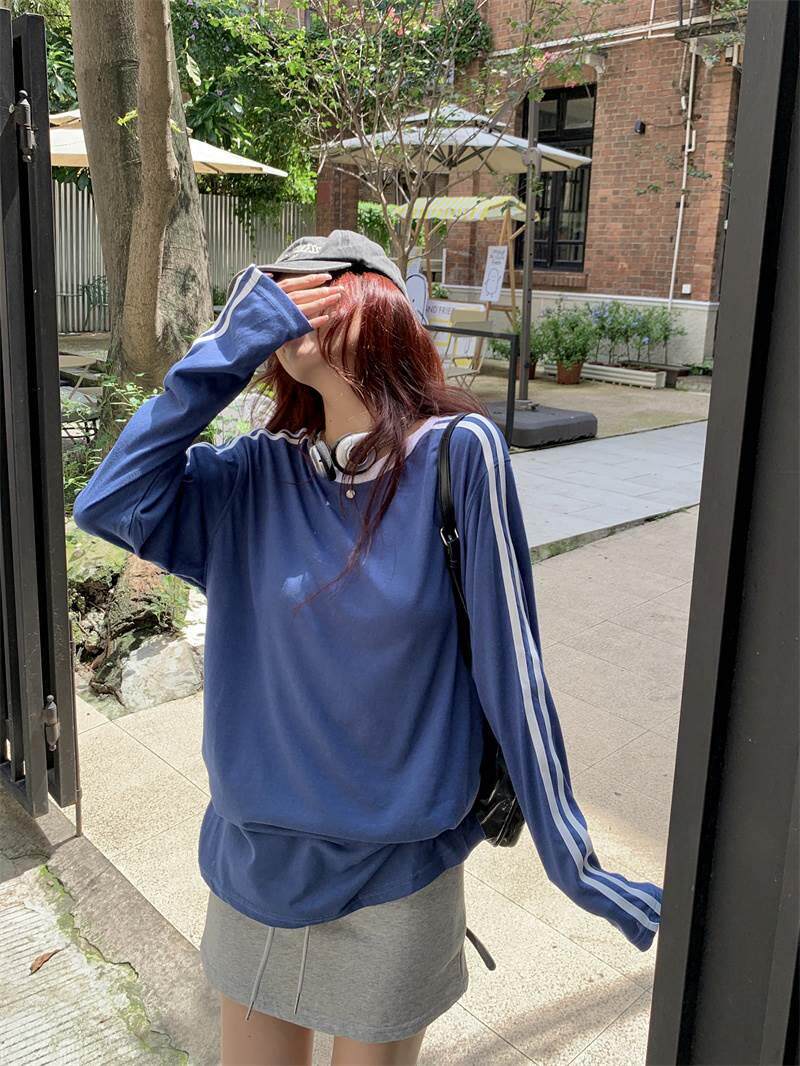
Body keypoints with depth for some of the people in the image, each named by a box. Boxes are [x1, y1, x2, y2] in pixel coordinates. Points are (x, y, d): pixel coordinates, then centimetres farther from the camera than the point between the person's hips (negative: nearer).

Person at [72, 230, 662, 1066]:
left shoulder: (457, 453, -16)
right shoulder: (263, 472, -5)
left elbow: (506, 660, -13)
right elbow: (108, 504, -16)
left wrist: (571, 859, -8)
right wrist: (228, 346, -16)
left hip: (396, 872, -3)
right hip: (256, 855, 3)